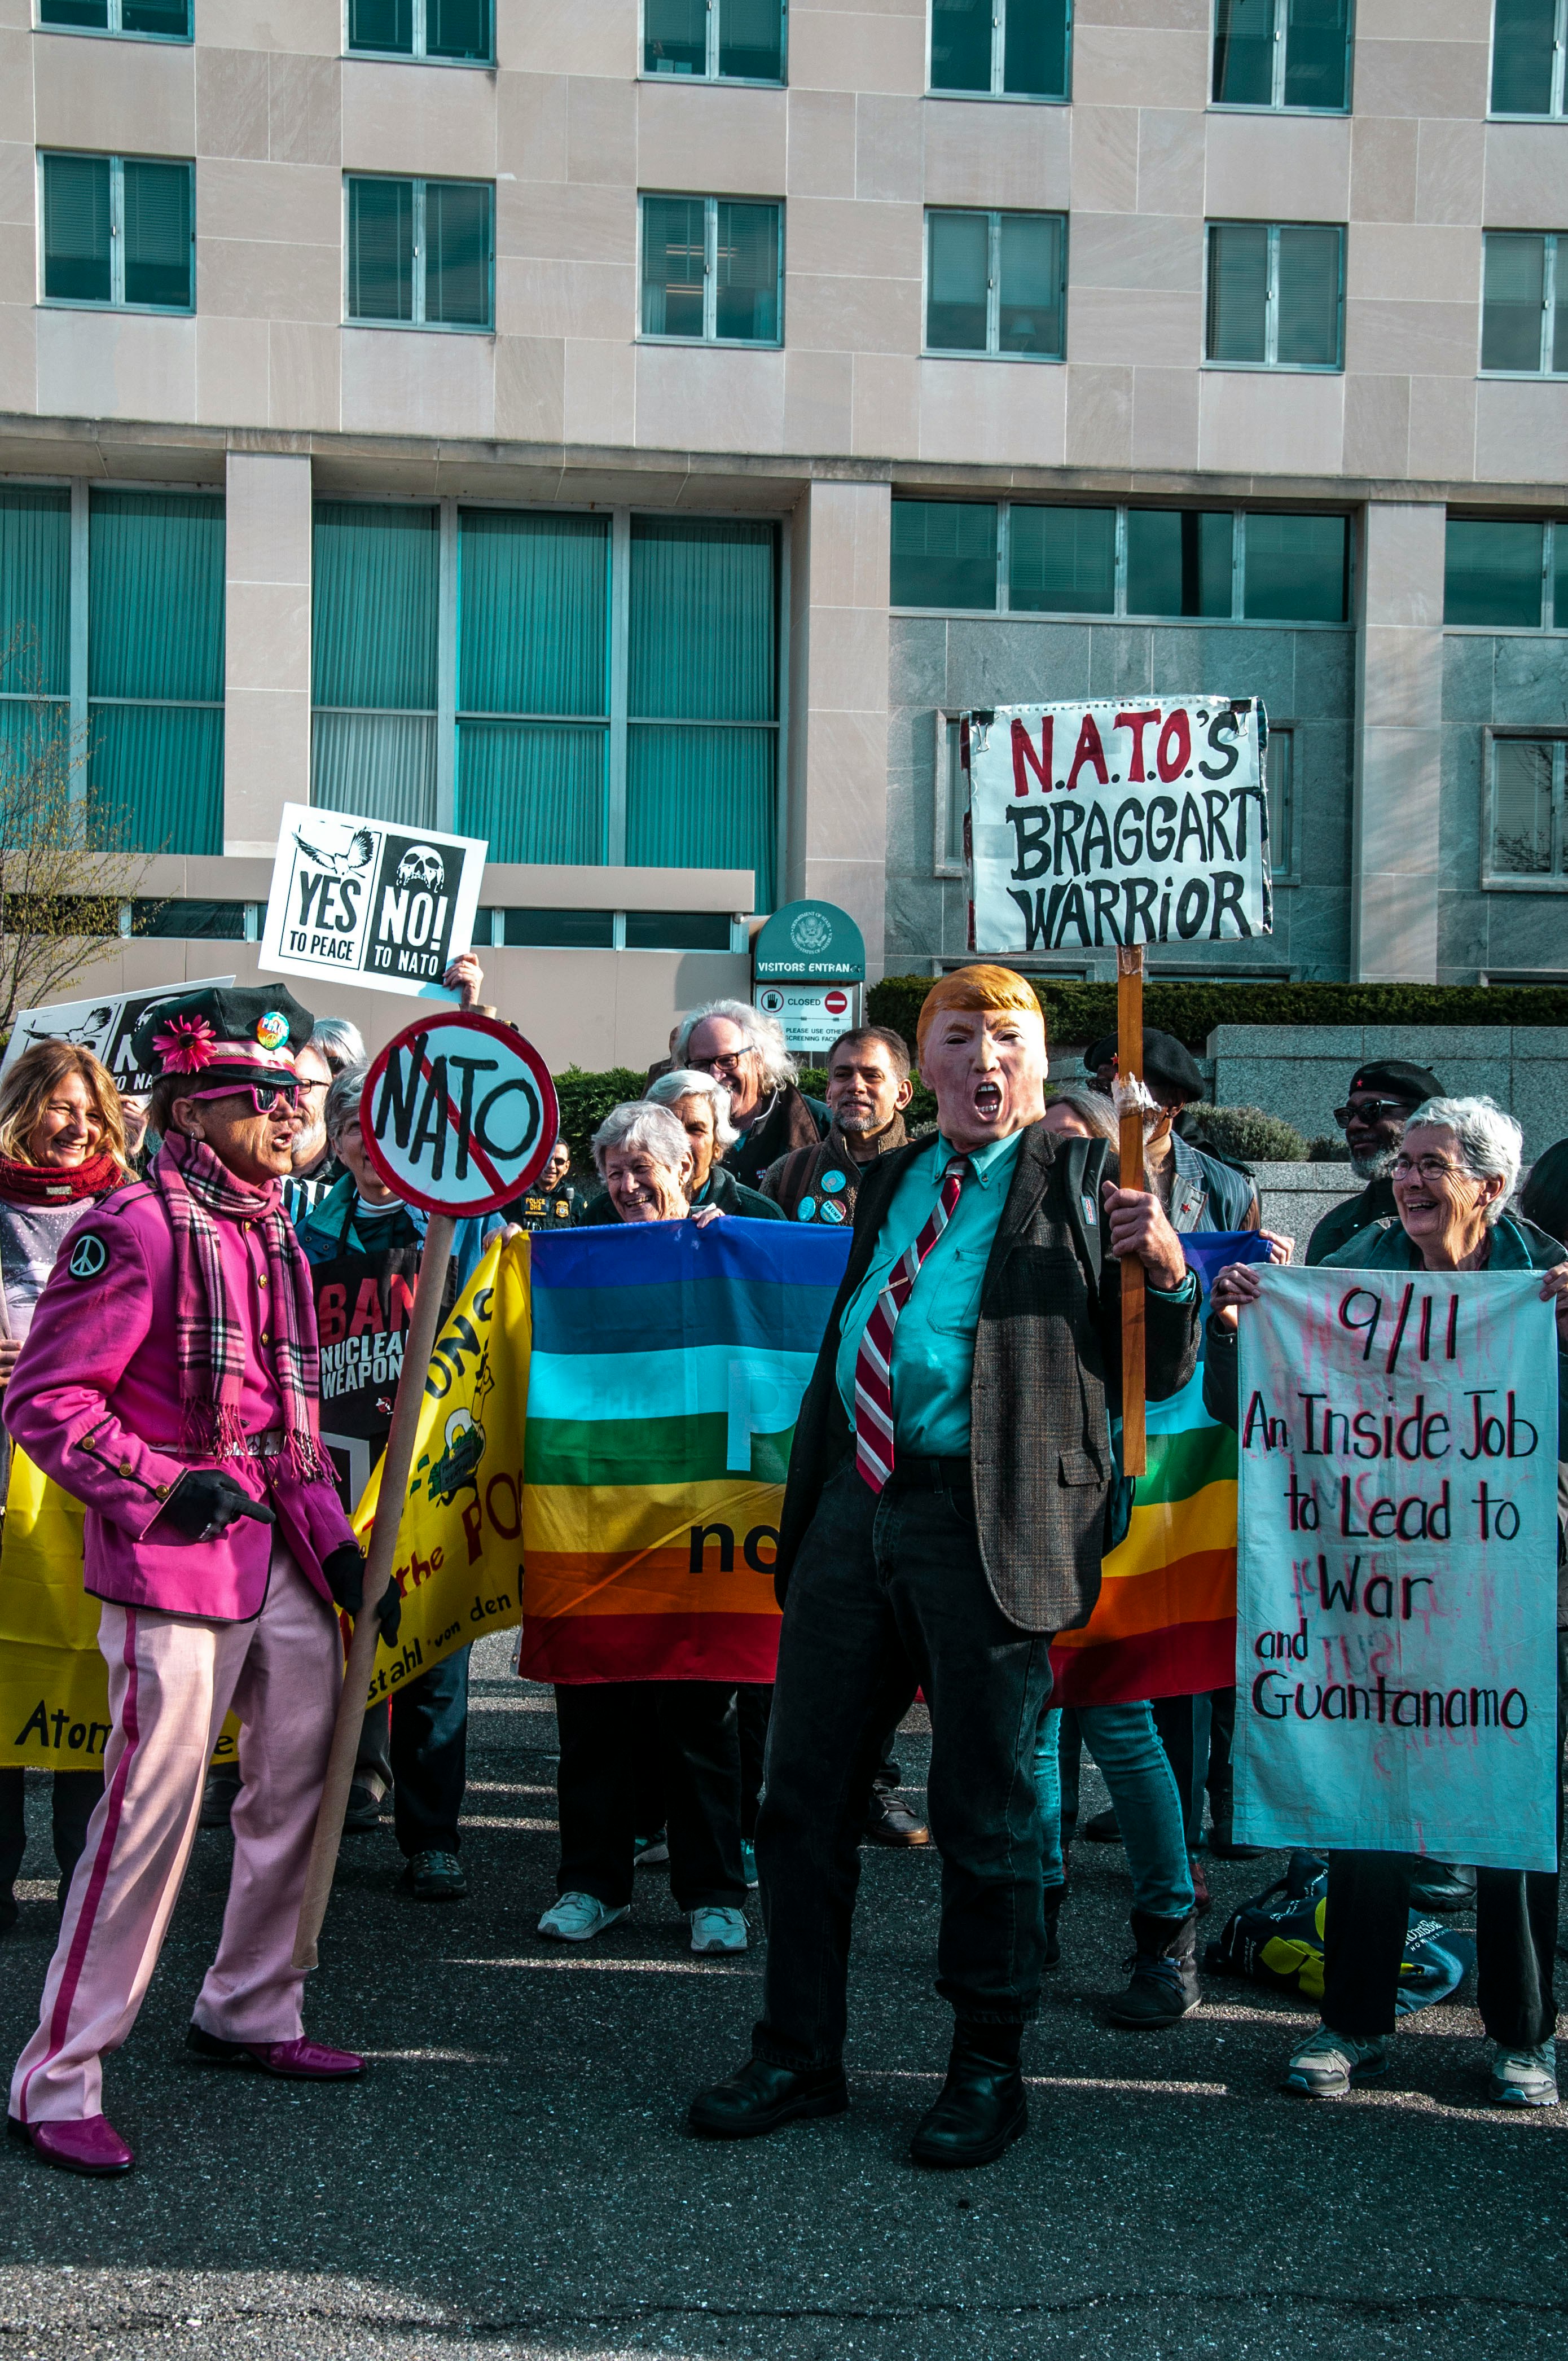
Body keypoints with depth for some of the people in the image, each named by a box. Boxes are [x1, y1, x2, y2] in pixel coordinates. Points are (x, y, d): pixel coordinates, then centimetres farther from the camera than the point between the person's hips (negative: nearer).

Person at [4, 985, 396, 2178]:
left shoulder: (276, 1237, 15)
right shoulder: (137, 1227, -10)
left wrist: (335, 1542, 14)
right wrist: (160, 1486, -21)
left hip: (282, 1555, 9)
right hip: (174, 1559, -8)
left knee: (302, 1781, 14)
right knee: (153, 1801, -8)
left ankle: (249, 2012, 32)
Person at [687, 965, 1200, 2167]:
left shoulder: (1081, 1178, 1)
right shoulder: (889, 1182, 17)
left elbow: (1160, 1374, -2)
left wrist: (1165, 1270, -20)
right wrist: (807, 1507, 22)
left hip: (987, 1525, -6)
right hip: (856, 1507, 6)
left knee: (985, 1814, 3)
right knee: (803, 1792, 10)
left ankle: (988, 2070, 22)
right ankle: (799, 2054, 25)